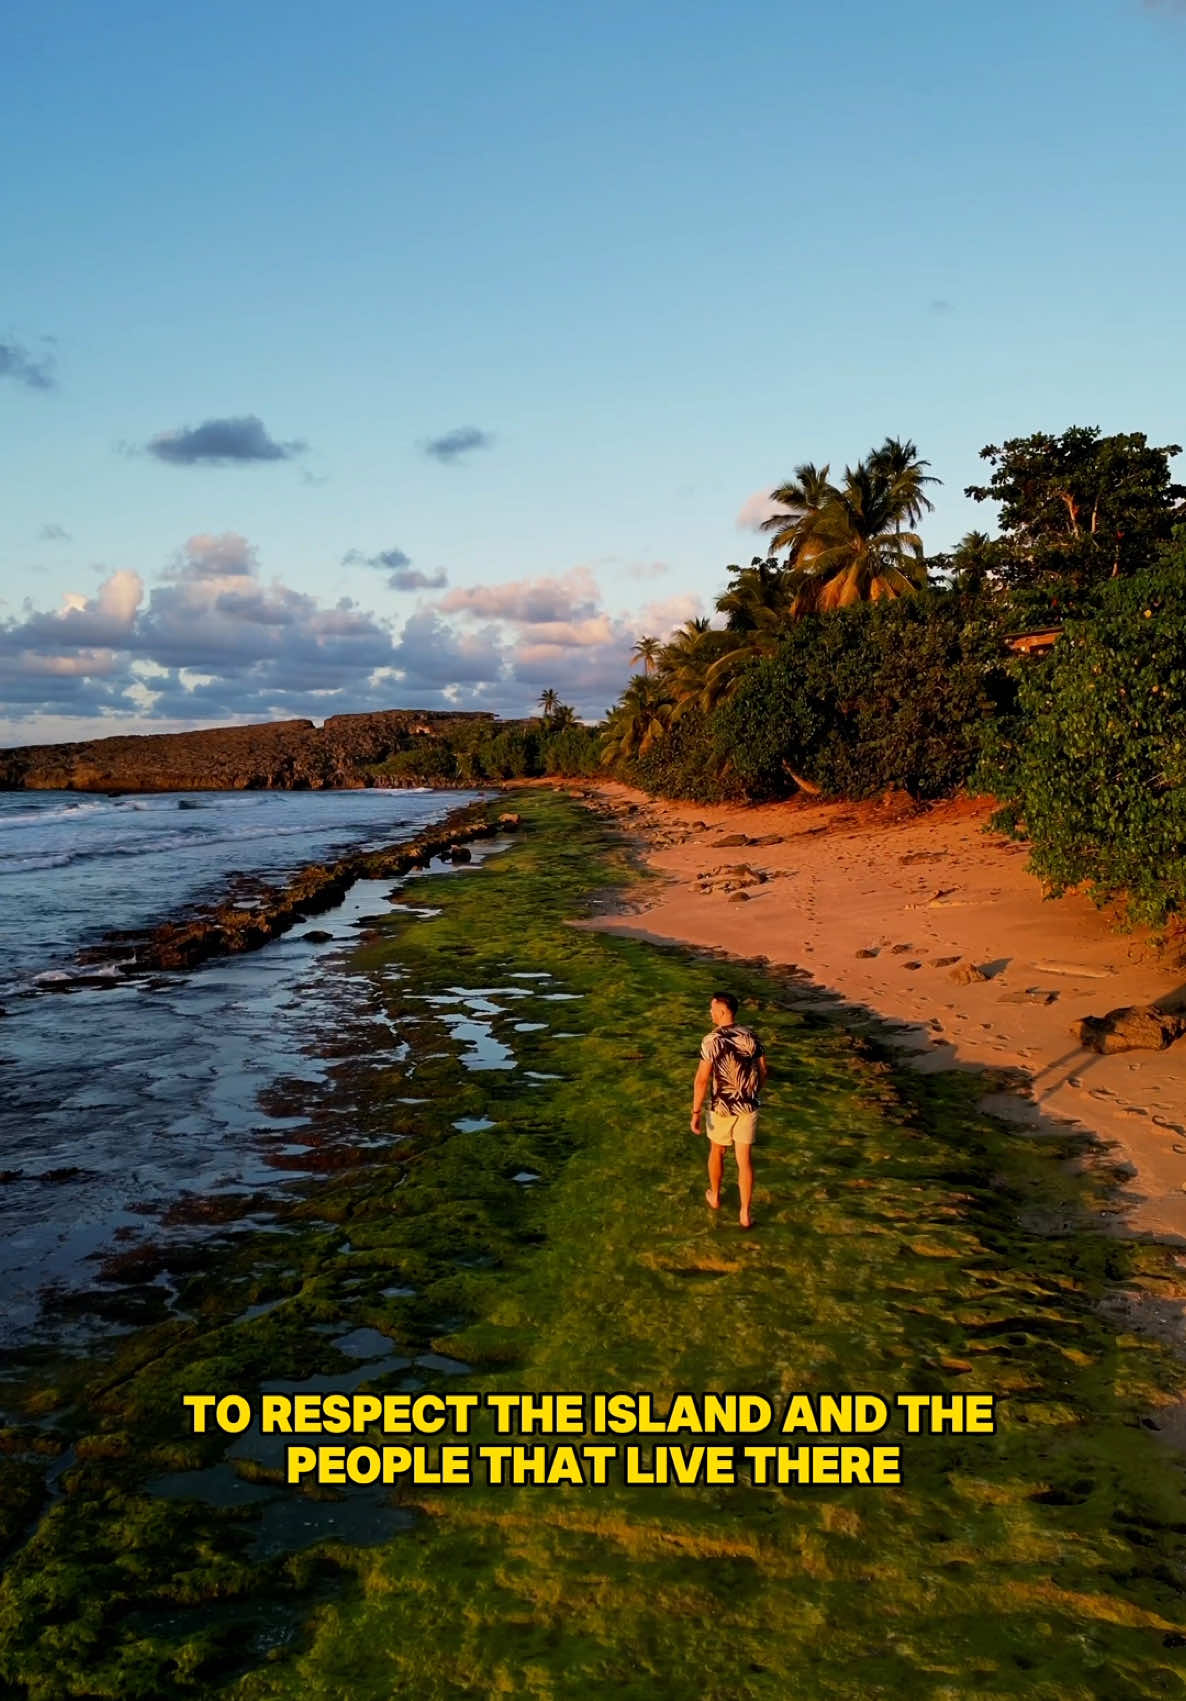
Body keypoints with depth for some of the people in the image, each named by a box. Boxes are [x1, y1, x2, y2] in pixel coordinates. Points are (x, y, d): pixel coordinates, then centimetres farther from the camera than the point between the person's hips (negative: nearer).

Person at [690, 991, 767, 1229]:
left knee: (716, 1151, 22)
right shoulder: (751, 1036, -3)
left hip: (721, 1108, -3)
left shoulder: (711, 1040, -17)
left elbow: (702, 1079, -19)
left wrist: (695, 1113, -13)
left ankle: (714, 1196, 41)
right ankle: (745, 1214, 8)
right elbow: (762, 1072, 5)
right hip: (747, 1107, 3)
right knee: (745, 1159, 8)